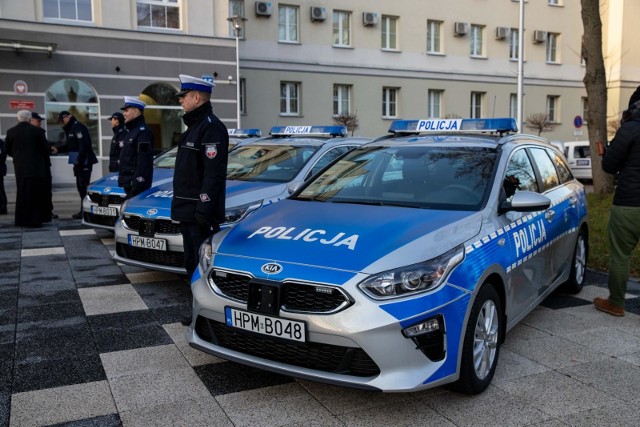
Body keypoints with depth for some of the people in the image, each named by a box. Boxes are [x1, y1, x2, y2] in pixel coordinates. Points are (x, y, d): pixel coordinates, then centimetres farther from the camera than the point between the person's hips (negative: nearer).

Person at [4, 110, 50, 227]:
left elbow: (8, 150, 10)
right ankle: (34, 220, 0)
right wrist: (44, 162, 15)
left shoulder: (11, 132, 2)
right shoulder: (37, 131, -7)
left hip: (20, 168, 3)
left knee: (21, 194, 12)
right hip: (36, 167, -3)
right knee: (35, 195, 1)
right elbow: (45, 148, -4)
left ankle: (21, 220, 15)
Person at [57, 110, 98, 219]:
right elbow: (69, 146, 23)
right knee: (80, 186, 10)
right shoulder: (70, 129, 21)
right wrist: (58, 149, 6)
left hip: (84, 162, -10)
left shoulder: (78, 127, -11)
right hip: (78, 162, 10)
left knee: (83, 185, -10)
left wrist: (79, 160, -22)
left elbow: (84, 146, -20)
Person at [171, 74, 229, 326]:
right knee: (192, 265, 16)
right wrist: (181, 206, 20)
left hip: (201, 213, -11)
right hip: (187, 211, 11)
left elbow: (213, 173, -21)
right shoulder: (194, 126, 19)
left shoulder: (211, 127, -14)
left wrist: (204, 208, -25)